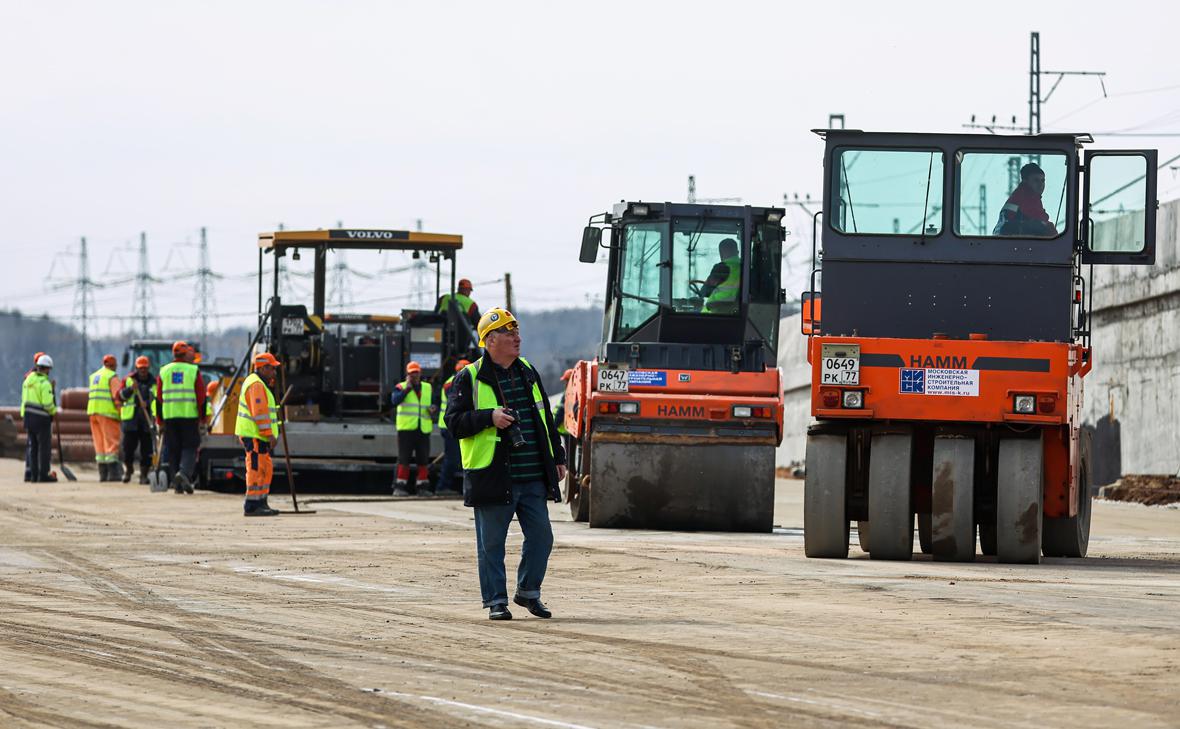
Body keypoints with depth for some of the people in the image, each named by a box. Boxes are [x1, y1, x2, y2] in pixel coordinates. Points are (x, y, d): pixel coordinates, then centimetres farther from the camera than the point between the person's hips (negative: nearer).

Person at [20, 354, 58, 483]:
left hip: (28, 415, 7)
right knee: (44, 446, 0)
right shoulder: (45, 383, -15)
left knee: (33, 446, 12)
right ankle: (43, 474, -1)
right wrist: (54, 411, 0)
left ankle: (33, 474, 12)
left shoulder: (28, 380, 8)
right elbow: (47, 404, -18)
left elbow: (24, 399, 11)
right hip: (41, 418, -7)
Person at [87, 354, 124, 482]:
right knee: (111, 442, -5)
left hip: (92, 410, 7)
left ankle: (103, 473, 8)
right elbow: (117, 396, -13)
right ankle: (113, 473, -9)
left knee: (99, 443, 9)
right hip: (107, 412, -7)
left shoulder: (93, 376, 19)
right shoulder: (112, 377, -6)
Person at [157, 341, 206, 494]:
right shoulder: (193, 371, 0)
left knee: (173, 450, 8)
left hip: (169, 416, 3)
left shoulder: (164, 372, 8)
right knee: (189, 447, 3)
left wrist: (159, 420, 12)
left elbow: (159, 397, 8)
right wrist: (202, 418, 3)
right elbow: (201, 396, -3)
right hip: (189, 416, -3)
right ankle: (184, 472, -22)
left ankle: (177, 484, 7)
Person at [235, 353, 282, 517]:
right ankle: (252, 506, -10)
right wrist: (270, 434, -24)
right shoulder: (257, 385, -15)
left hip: (258, 436, 11)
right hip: (254, 435, -11)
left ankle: (261, 503, 18)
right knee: (257, 469, -10)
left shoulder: (257, 382, 20)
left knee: (266, 469, 14)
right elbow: (259, 412, -22)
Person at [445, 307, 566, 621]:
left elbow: (545, 419, 22)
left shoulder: (528, 373, 15)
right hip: (493, 479, -5)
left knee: (541, 536, 4)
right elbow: (454, 422, -7)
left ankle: (528, 591, 21)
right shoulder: (470, 378, -2)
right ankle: (496, 601, 9)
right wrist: (489, 417, -20)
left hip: (533, 478, 5)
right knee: (491, 544, 0)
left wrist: (557, 458, 19)